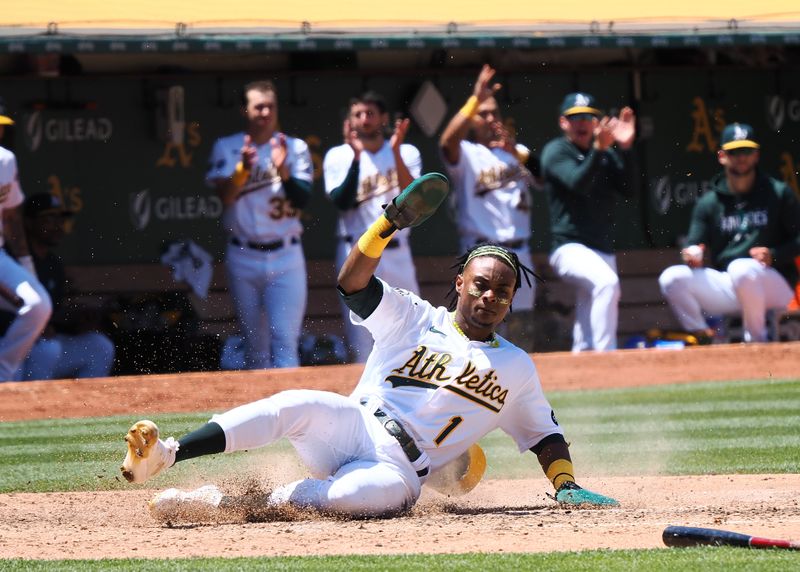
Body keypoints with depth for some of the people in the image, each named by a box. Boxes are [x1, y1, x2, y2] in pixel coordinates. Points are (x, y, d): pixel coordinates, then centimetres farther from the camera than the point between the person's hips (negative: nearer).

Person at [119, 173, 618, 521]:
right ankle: (163, 456, -46)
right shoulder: (415, 318, 12)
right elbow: (352, 282, -2)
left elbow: (544, 432, 24)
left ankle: (230, 501, -35)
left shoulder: (516, 368, 17)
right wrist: (391, 225, -14)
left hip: (400, 469, 0)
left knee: (385, 490, -40)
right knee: (301, 406, -35)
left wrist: (567, 484, 8)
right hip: (353, 427, 0)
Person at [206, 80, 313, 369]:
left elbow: (302, 198, -7)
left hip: (285, 257, -1)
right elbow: (225, 196, -9)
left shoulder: (295, 148, 4)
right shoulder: (226, 148, 4)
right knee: (255, 345, 7)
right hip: (243, 258, 1)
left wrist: (283, 170, -24)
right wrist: (243, 168, -27)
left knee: (285, 341, -10)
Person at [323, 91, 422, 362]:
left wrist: (396, 152, -21)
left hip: (397, 253, 2)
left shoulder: (406, 153, 7)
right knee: (361, 344, -4)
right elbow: (342, 202, -11)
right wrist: (356, 157, -20)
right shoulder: (338, 156, 4)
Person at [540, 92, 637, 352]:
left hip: (603, 250, 7)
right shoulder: (555, 152, -1)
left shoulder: (607, 154, 15)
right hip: (570, 248, -7)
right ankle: (605, 359, -38)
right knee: (606, 281, -33)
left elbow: (628, 189, 1)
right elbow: (578, 184, -19)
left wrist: (625, 149, -11)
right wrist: (599, 148, -32)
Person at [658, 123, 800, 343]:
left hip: (775, 284, -3)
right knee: (671, 278, -16)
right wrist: (693, 256, -18)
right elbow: (693, 247, 7)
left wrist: (774, 255, -18)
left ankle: (757, 339, -19)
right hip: (725, 287, 3)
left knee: (741, 267, -37)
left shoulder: (779, 193, 2)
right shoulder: (708, 203, 10)